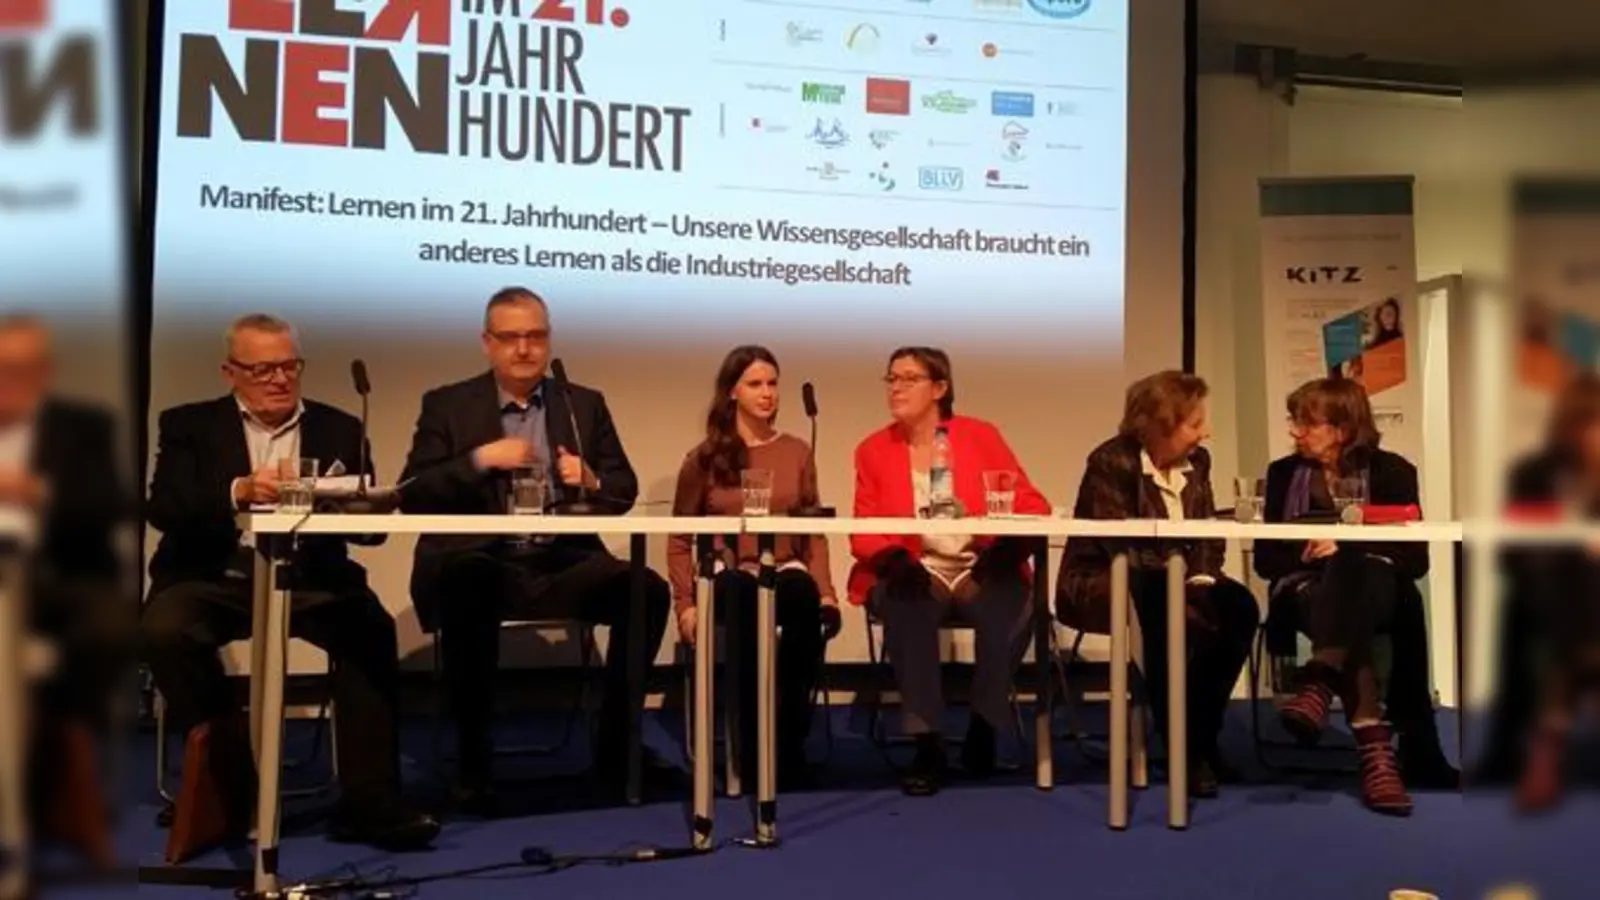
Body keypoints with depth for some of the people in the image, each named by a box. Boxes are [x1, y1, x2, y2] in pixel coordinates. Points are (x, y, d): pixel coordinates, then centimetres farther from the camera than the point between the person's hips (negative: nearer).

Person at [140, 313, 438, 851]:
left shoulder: (339, 430, 14)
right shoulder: (189, 425, 11)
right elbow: (163, 509, -5)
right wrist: (238, 492, -23)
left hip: (310, 579, 1)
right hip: (217, 578, 0)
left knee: (371, 630, -29)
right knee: (165, 630, -32)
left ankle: (368, 804, -22)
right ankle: (233, 786, -15)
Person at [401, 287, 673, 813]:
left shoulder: (586, 404, 16)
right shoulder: (447, 405, 9)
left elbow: (626, 492, 13)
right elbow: (411, 497, 0)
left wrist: (591, 482, -9)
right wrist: (480, 459, -12)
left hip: (564, 566, 3)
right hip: (484, 566, -2)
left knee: (648, 590, -24)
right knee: (466, 585, -38)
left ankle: (615, 748, -8)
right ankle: (474, 761, -22)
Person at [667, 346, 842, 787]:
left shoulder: (797, 452, 14)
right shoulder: (704, 458, 7)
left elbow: (814, 532, 14)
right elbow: (680, 539, 11)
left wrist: (827, 592, -2)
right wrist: (686, 603, -3)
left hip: (785, 571, 2)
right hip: (727, 574, -1)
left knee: (805, 600, -37)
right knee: (743, 600, -40)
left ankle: (789, 741, -25)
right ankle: (752, 745, -27)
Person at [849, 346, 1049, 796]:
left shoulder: (980, 435, 7)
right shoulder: (873, 450, 9)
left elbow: (1032, 504, 3)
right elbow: (863, 532, 4)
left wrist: (1007, 545, -19)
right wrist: (892, 557, -19)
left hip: (981, 571, 0)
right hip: (912, 574, 0)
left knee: (1010, 606, -33)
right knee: (906, 608, -35)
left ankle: (984, 728, -12)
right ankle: (927, 743, -26)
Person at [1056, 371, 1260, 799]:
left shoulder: (1196, 461, 4)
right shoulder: (1111, 462, -17)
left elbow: (1209, 533, 4)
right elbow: (1124, 547, -24)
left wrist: (1202, 577, -16)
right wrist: (1182, 579, -29)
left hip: (1172, 583, 7)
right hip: (1101, 583, -6)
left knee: (1238, 608, -22)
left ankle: (1203, 737, -8)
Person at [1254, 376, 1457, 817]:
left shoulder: (1391, 471, 5)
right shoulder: (1284, 473, 12)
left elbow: (1415, 559, -3)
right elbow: (1266, 558, 8)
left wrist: (1346, 549, -16)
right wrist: (1307, 553, -12)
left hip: (1375, 587, 0)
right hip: (1306, 588, 0)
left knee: (1354, 573, -40)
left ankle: (1318, 685, -58)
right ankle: (1377, 750, -52)